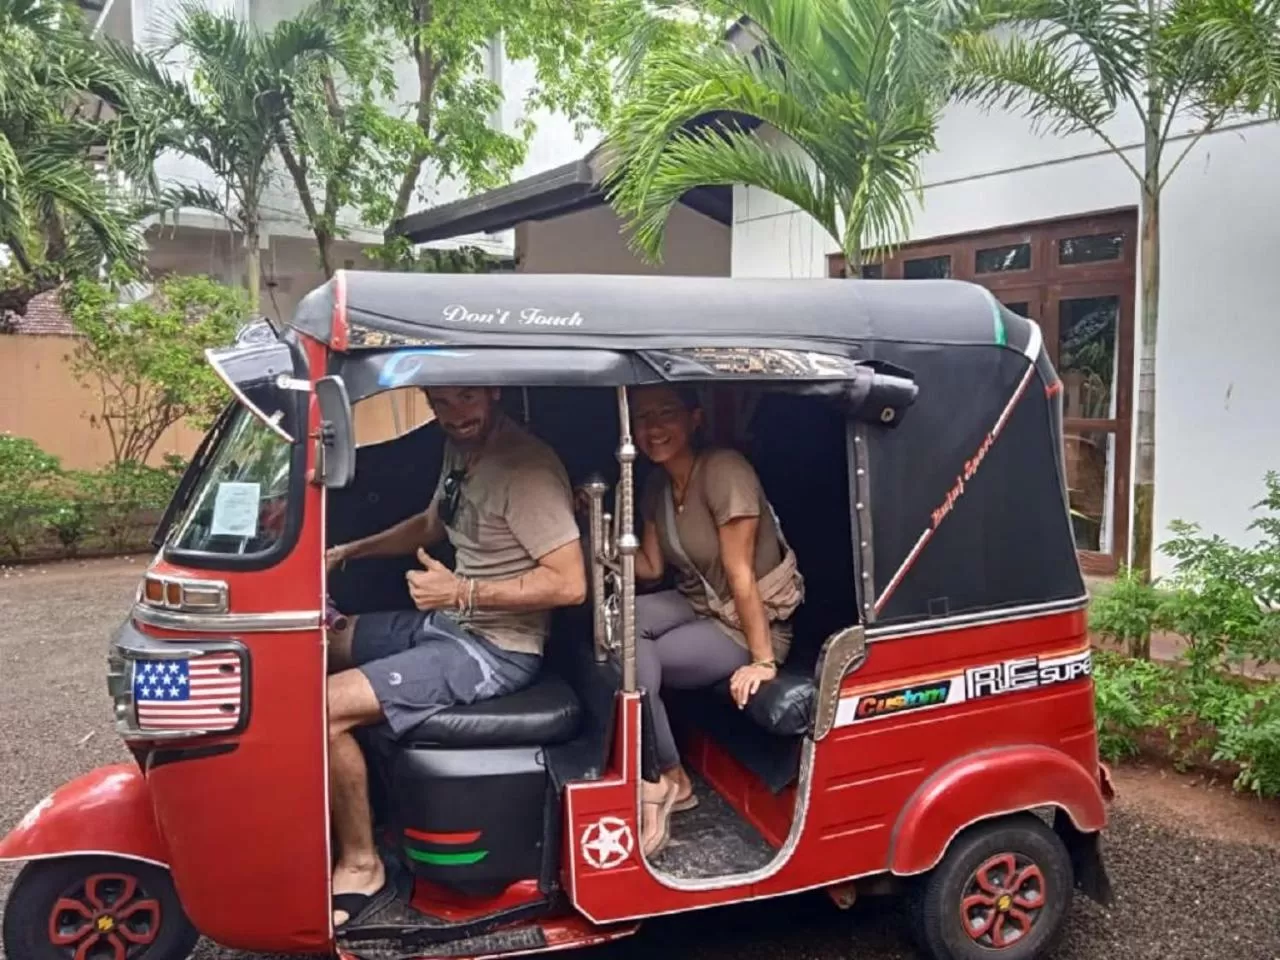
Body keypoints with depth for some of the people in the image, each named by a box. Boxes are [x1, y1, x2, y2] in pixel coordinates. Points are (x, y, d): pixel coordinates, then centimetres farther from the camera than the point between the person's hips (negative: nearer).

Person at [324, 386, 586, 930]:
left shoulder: (526, 467, -22)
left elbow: (569, 584, -25)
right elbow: (431, 524, 25)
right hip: (448, 621, 10)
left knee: (322, 709, -19)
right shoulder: (460, 447, 7)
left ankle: (361, 868, 1)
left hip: (498, 648, -10)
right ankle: (332, 818, 23)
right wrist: (350, 551, 13)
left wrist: (463, 592, -23)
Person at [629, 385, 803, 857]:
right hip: (699, 604, 7)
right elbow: (650, 568, 2)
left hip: (750, 624, -7)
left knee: (631, 661, -23)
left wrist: (763, 660, -21)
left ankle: (666, 780, -2)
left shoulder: (723, 470, -23)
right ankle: (658, 774, -11)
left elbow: (740, 575, -24)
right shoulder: (657, 484, 2)